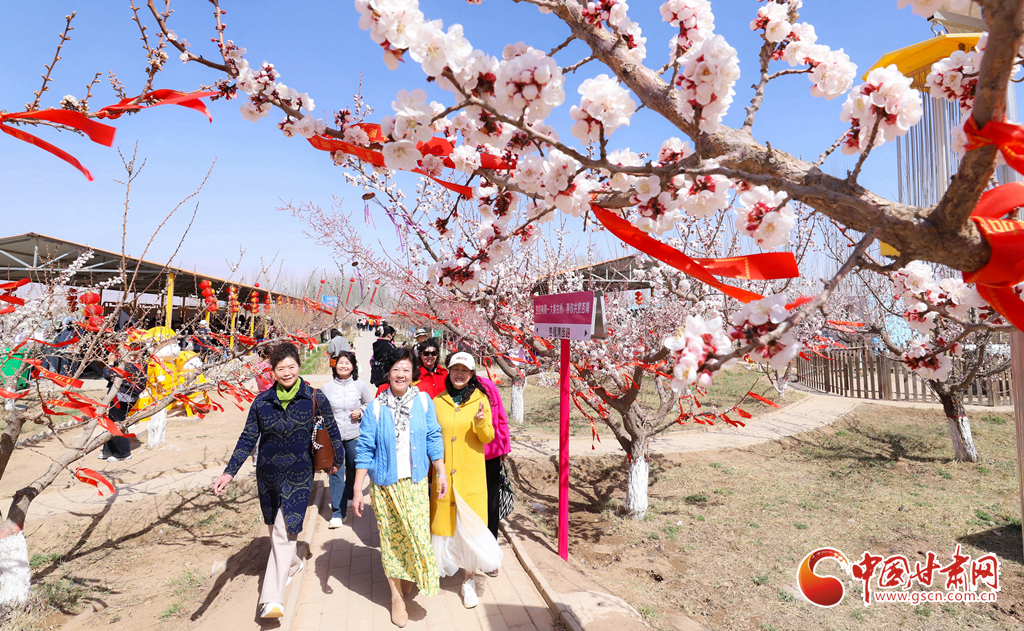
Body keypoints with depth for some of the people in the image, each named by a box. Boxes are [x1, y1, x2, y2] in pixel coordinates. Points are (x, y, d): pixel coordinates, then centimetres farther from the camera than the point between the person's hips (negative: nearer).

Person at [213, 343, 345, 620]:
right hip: (267, 473, 4)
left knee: (284, 532, -10)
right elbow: (247, 440, 2)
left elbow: (331, 431, 5)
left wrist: (337, 460, 16)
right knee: (275, 528, 20)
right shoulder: (262, 402, -4)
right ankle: (293, 563, 47)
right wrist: (229, 473, -5)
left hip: (299, 475, -3)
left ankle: (272, 598, -5)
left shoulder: (315, 399, -10)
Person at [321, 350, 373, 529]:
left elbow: (370, 405, 11)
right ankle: (337, 512, 3)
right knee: (335, 472, -3)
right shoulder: (326, 388, 2)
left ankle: (350, 497, 42)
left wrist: (361, 412, -7)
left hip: (354, 435, 0)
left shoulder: (361, 386, -1)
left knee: (353, 470, 15)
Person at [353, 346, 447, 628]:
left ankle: (408, 584, 30)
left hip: (416, 481, 1)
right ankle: (396, 596, 27)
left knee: (418, 534, 2)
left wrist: (441, 472, 4)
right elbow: (364, 450, -5)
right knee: (390, 538, 9)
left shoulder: (423, 401, -3)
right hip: (385, 483, -1)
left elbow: (433, 438, 4)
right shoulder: (376, 407, -7)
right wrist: (357, 490, -6)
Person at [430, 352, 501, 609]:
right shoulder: (438, 401, 4)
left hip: (471, 474, -1)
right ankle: (441, 567, 28)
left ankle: (469, 580, 15)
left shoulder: (480, 399, 1)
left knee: (470, 525, -1)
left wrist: (481, 422, -20)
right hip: (443, 474, 2)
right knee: (442, 522, 5)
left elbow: (488, 438, -1)